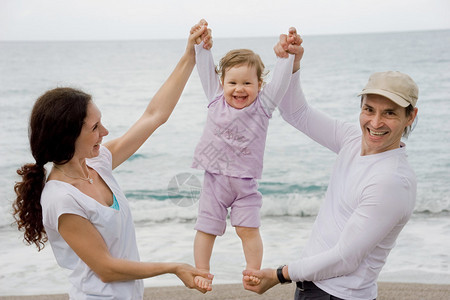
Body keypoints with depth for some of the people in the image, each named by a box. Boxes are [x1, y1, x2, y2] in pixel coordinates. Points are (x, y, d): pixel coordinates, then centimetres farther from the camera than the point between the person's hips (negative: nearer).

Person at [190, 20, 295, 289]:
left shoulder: (263, 105, -3)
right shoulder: (216, 99, 1)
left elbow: (281, 78, -8)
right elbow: (206, 67, 4)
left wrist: (288, 53, -15)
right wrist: (201, 43, 0)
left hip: (245, 182, -1)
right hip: (215, 178, 2)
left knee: (249, 228, -7)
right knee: (207, 228, 4)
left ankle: (254, 272, 6)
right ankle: (202, 272, 17)